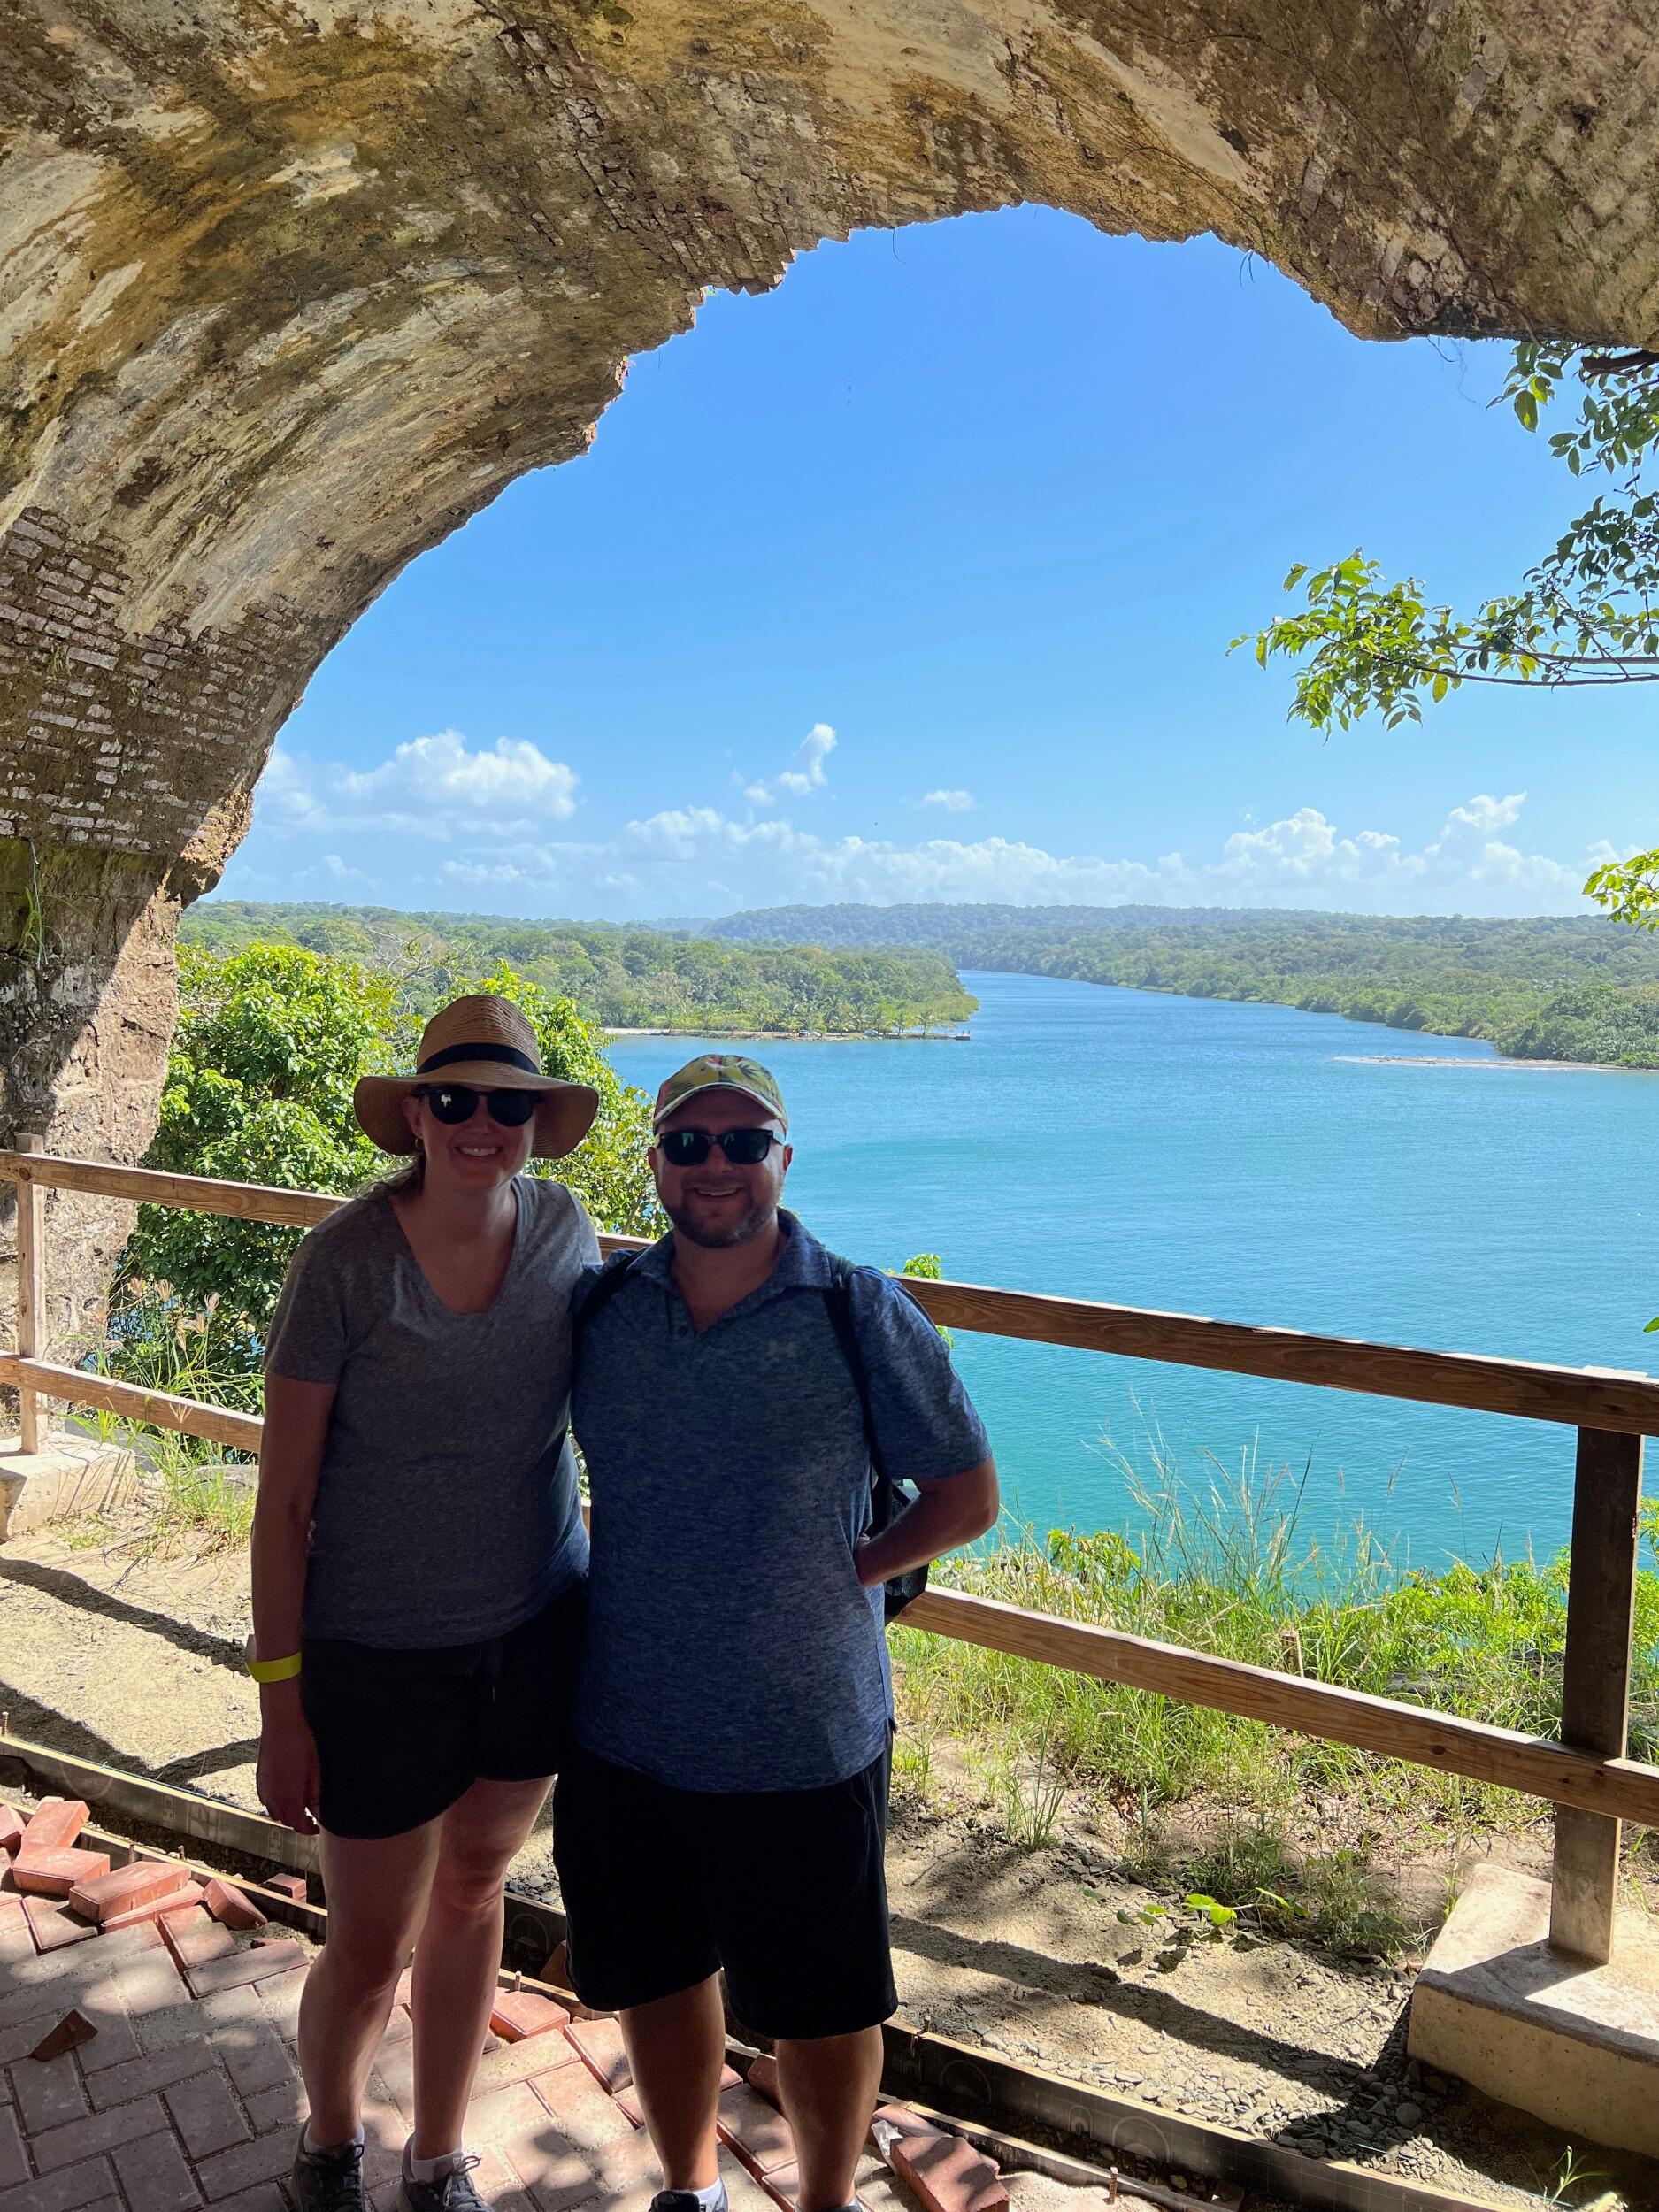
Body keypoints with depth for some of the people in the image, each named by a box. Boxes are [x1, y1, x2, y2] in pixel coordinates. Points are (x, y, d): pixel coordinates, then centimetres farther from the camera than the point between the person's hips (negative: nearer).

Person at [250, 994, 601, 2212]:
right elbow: (285, 1495, -12)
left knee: (471, 1891, 22)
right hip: (379, 1653, -3)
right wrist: (282, 1702, -10)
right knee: (370, 1950, 13)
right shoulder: (344, 1259, -18)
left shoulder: (565, 1229, -6)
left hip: (536, 1630, 4)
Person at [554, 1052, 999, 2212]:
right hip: (622, 1734, 4)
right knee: (655, 1981, 23)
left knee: (819, 2009, 16)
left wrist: (838, 1573, -11)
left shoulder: (861, 1316, -11)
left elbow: (968, 1497, -4)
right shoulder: (601, 1307, -2)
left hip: (804, 1745, -3)